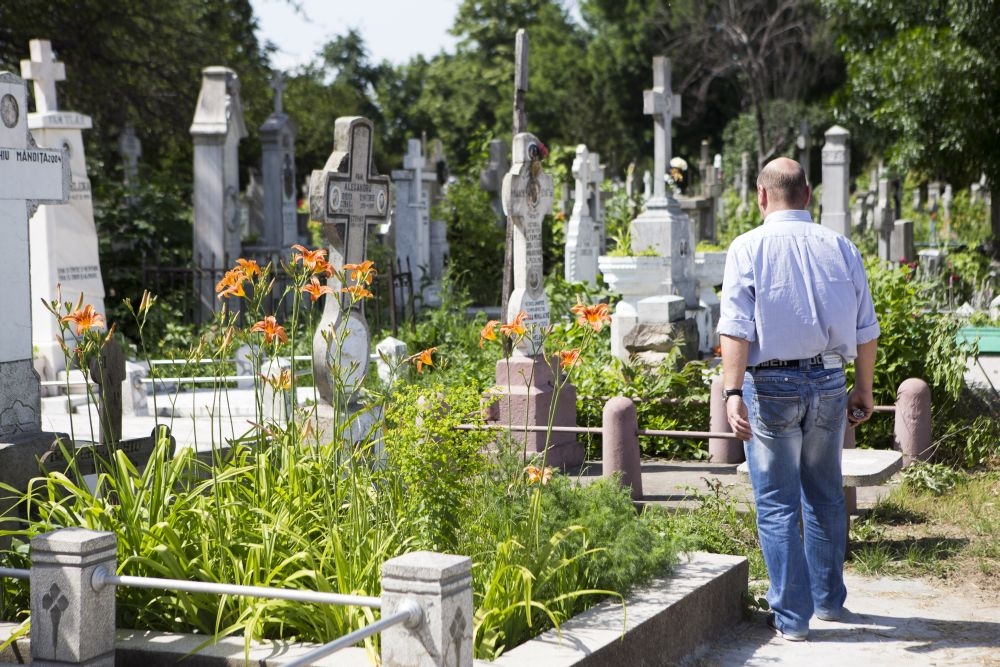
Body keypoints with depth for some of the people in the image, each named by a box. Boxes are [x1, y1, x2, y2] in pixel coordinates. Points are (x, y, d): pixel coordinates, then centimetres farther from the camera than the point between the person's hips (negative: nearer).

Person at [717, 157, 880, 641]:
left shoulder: (749, 248, -5)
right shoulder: (840, 247, 5)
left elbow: (736, 327, -15)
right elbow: (866, 329, 7)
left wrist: (733, 392, -19)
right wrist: (864, 388, 17)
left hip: (771, 384, -4)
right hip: (828, 383, 4)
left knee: (777, 505, 4)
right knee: (825, 496, 20)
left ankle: (791, 616, 6)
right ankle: (828, 599, 31)